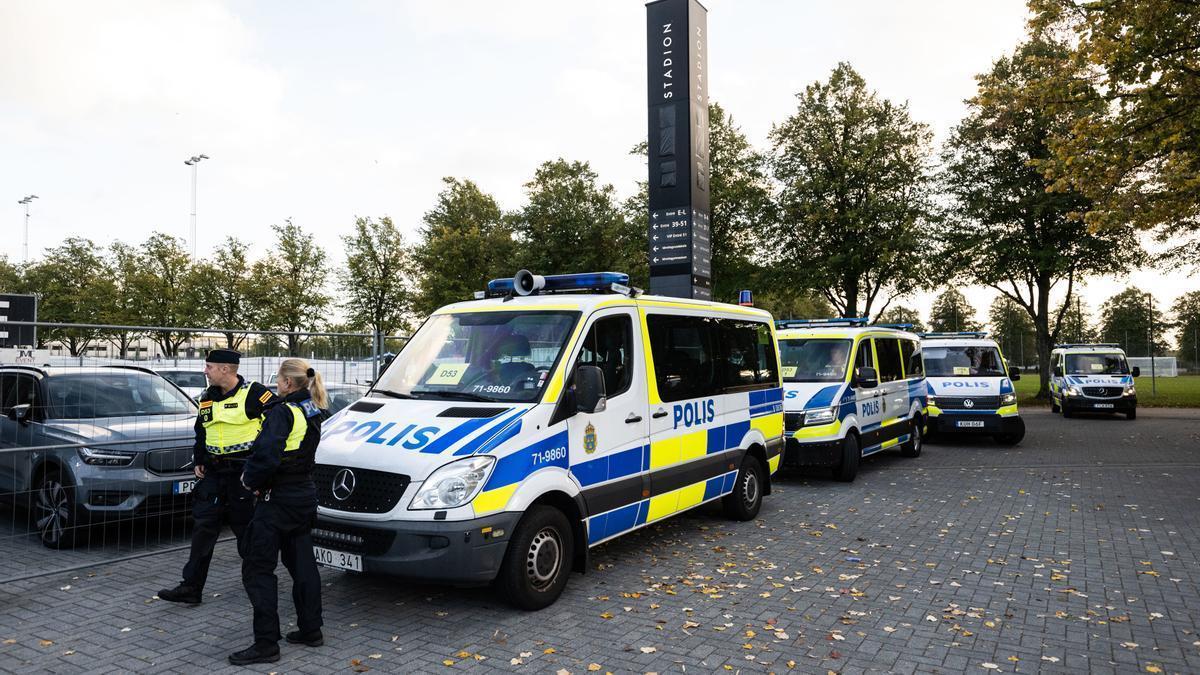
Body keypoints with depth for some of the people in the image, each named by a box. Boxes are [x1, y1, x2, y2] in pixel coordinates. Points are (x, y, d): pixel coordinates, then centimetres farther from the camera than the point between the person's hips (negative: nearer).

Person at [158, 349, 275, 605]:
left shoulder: (254, 393, -12)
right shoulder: (207, 398, 12)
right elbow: (201, 433, 24)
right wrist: (198, 461, 13)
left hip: (244, 473, -6)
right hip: (213, 473, 6)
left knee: (249, 530, 4)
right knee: (203, 528, 5)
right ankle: (191, 587, 11)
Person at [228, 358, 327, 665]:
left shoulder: (282, 412, -19)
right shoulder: (313, 412, 9)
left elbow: (267, 455, -28)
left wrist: (252, 479, -8)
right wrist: (254, 475, 6)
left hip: (277, 501, -9)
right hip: (305, 496, 9)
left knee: (257, 570, 0)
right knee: (302, 564, 17)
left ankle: (266, 644, 3)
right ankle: (310, 630, 25)